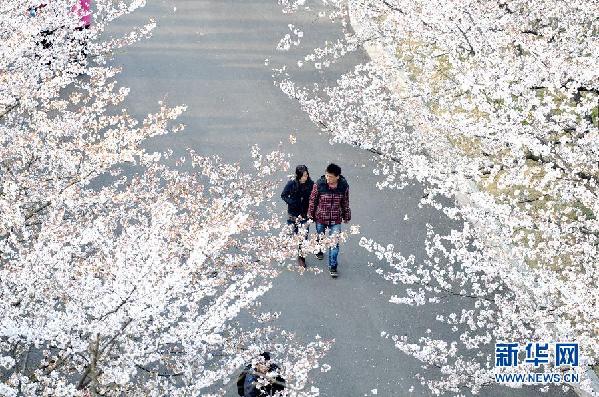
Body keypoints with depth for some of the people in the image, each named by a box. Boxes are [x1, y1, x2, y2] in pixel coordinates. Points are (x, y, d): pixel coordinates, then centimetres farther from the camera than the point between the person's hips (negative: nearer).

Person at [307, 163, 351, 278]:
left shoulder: (344, 186, -14)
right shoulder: (319, 184, -20)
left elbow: (345, 202, 2)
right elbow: (312, 200, -6)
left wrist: (346, 216, 11)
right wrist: (310, 215, 1)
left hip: (336, 220, 0)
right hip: (320, 217, 0)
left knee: (334, 243, -2)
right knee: (320, 237, 24)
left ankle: (333, 266, 10)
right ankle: (319, 251, 55)